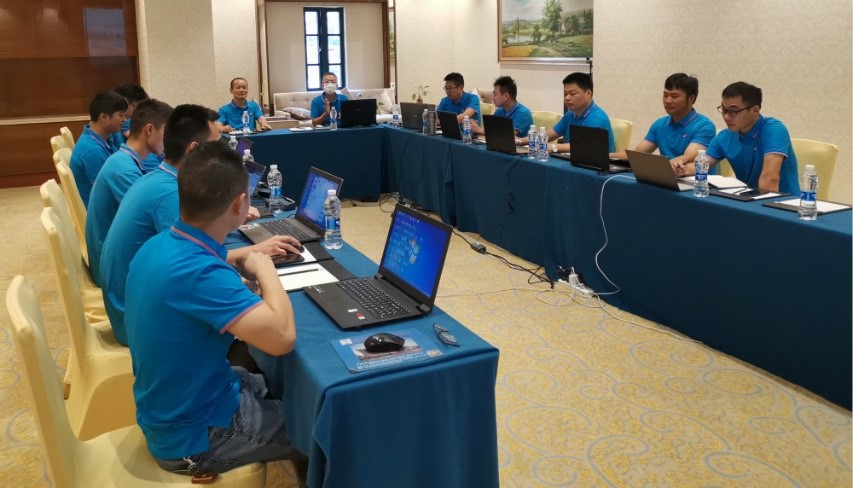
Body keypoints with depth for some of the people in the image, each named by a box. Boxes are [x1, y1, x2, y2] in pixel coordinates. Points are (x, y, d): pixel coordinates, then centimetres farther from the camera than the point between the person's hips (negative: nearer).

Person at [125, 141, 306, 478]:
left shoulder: (159, 245, -5)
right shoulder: (200, 274, -34)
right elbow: (283, 338, -37)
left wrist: (251, 254, 10)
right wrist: (264, 268, -22)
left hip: (170, 410, 8)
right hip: (194, 438, -8)